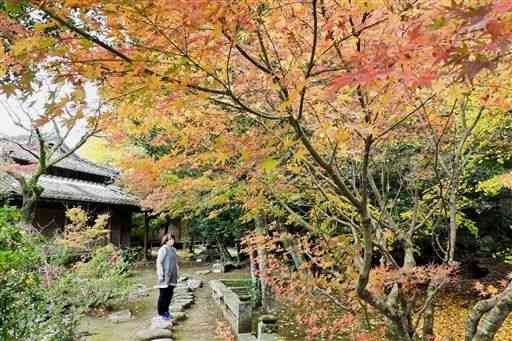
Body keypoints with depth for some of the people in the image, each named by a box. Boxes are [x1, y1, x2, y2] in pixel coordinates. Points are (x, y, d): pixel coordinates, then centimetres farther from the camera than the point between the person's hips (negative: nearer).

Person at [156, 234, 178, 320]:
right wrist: (161, 274, -20)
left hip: (172, 276, 8)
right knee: (163, 295, 1)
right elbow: (158, 262, -17)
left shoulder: (173, 249, 12)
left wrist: (176, 274, 17)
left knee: (170, 294, 13)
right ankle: (161, 313, 12)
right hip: (165, 276, -8)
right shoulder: (163, 249, -14)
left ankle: (166, 311, 26)